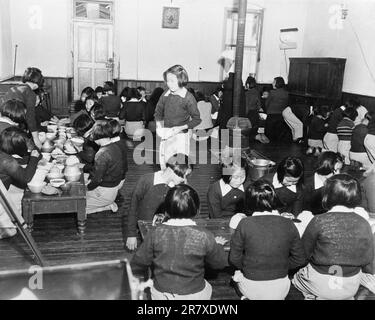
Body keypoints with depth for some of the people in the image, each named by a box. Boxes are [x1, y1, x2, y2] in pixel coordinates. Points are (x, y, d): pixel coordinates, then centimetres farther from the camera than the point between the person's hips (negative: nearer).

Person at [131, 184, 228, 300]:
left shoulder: (155, 233, -16)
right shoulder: (204, 236, -18)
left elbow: (137, 264, -7)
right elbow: (220, 263, -3)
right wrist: (218, 245, 16)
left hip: (160, 295, 0)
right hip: (195, 295, 0)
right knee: (207, 287, 32)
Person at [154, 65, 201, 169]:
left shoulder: (188, 98, -12)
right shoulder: (165, 95, 1)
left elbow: (197, 119, -8)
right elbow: (158, 112, 15)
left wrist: (180, 128, -16)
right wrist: (158, 126, -3)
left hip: (181, 136, -4)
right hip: (166, 136, 5)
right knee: (163, 164, 10)